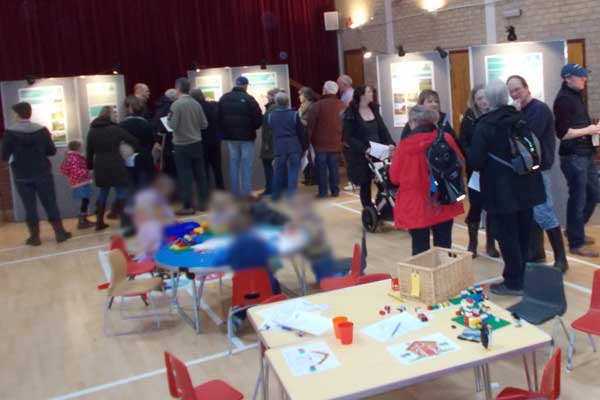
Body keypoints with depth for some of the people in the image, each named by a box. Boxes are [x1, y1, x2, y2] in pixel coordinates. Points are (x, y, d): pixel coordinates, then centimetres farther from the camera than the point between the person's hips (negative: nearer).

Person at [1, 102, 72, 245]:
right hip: (43, 174, 1)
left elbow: (4, 156, -8)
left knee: (30, 206, 7)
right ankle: (60, 233, 10)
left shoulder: (10, 132, -9)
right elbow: (52, 151, 1)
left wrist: (16, 156, 13)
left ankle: (34, 237, 12)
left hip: (22, 176, -1)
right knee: (50, 204, 8)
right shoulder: (42, 130, -4)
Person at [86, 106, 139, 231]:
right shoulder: (115, 129, -5)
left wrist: (90, 166, 18)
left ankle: (99, 222, 16)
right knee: (121, 191, 4)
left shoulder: (92, 131, 9)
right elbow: (133, 141, -4)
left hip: (100, 167, 5)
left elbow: (89, 151, 11)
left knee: (103, 193, 15)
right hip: (115, 166, -5)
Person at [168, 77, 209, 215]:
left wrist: (169, 118, 4)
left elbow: (173, 125, -16)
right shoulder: (196, 104, 2)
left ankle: (188, 206, 3)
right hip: (196, 143, 5)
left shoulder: (176, 104, -13)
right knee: (200, 174, 12)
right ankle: (202, 202, 18)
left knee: (185, 176, 0)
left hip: (182, 145, -5)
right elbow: (204, 124, 4)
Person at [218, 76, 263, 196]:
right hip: (246, 136, -5)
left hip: (230, 136, 5)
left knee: (234, 163, 11)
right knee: (246, 165, 1)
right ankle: (246, 193, 1)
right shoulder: (249, 99, -13)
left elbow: (219, 117, 8)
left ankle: (235, 193, 13)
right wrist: (253, 128, 6)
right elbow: (258, 118, -12)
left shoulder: (224, 98, 5)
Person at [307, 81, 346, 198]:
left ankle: (323, 192, 3)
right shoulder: (342, 106, 5)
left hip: (320, 142, -4)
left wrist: (309, 140, 0)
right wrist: (342, 139, 18)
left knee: (321, 168, 2)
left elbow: (311, 125, -9)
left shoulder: (317, 105, -10)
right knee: (334, 167, 10)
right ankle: (335, 190, 12)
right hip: (336, 143, 4)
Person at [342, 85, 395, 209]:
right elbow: (349, 137, -13)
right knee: (365, 183, 4)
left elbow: (383, 129, 8)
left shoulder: (374, 109, 9)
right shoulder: (350, 113, -8)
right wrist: (364, 149, -25)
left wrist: (390, 143, -9)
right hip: (361, 155, -4)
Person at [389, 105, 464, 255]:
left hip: (415, 206, -2)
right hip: (444, 204, 2)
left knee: (420, 251, 8)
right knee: (444, 248, 13)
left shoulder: (405, 144, -12)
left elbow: (394, 177, -3)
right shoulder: (446, 139, -5)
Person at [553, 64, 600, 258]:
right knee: (578, 199, -2)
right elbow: (562, 133, -21)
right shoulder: (564, 99, -15)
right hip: (573, 156, -9)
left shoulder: (577, 95, 14)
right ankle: (576, 243, 10)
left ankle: (575, 232, 32)